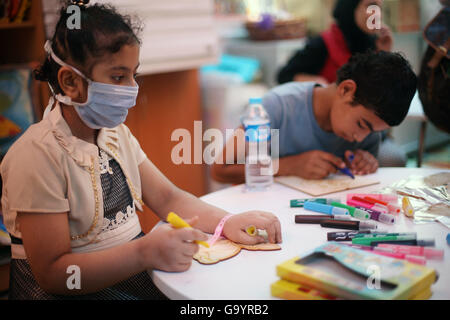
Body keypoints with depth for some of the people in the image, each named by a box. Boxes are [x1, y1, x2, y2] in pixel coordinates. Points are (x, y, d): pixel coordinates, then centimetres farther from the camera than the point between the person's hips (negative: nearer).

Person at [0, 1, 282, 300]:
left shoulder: (116, 133, 8)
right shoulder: (39, 154, -18)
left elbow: (168, 198, 8)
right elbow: (51, 272, -20)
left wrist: (227, 221, -11)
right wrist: (144, 252, -33)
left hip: (133, 266, 7)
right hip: (78, 286, -7)